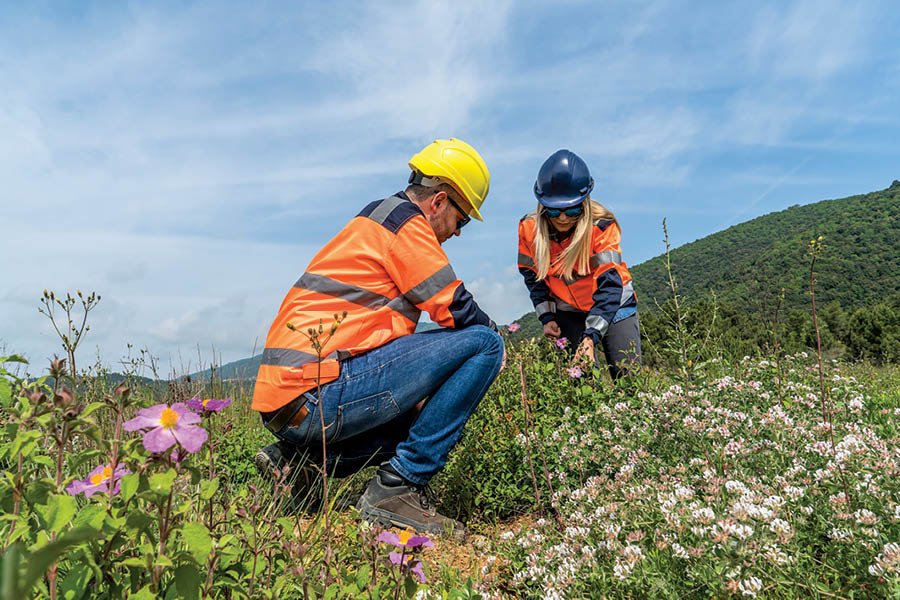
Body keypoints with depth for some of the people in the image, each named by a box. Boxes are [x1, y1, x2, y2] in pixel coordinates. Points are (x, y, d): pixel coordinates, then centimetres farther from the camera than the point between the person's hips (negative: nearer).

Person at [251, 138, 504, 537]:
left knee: (419, 416, 30)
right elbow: (456, 309, -10)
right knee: (484, 343, -12)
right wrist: (493, 336, 13)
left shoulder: (372, 220, 26)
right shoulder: (406, 222, -4)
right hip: (318, 396, -10)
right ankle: (397, 487, -9)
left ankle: (293, 457, 14)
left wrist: (424, 387, 25)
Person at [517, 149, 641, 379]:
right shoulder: (529, 229, -14)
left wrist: (591, 336, -35)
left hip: (612, 305, -1)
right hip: (567, 312, 2)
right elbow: (534, 279, 0)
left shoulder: (602, 226, -23)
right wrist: (547, 318, -9)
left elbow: (609, 284, -27)